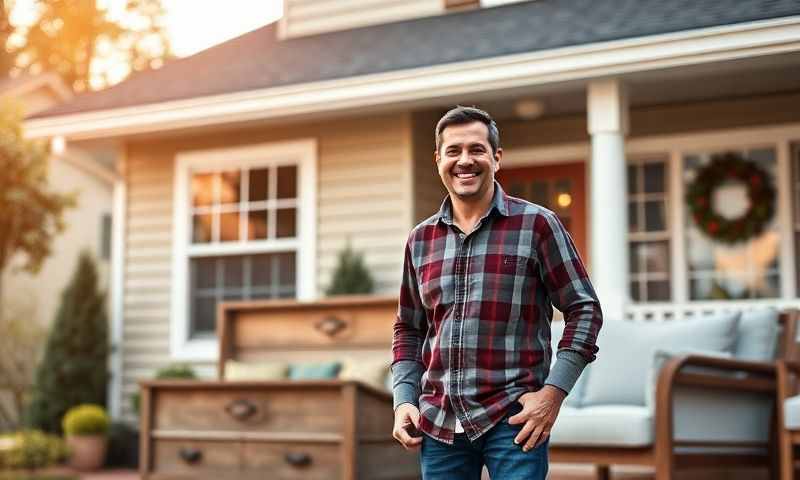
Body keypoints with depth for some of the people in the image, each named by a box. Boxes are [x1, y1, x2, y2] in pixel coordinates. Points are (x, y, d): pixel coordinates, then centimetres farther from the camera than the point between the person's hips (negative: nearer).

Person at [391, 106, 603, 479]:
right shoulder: (421, 239, 10)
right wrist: (404, 401, 7)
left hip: (513, 420, -4)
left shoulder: (536, 224, -2)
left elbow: (584, 309, -2)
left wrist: (553, 392, -10)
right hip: (438, 423, 4)